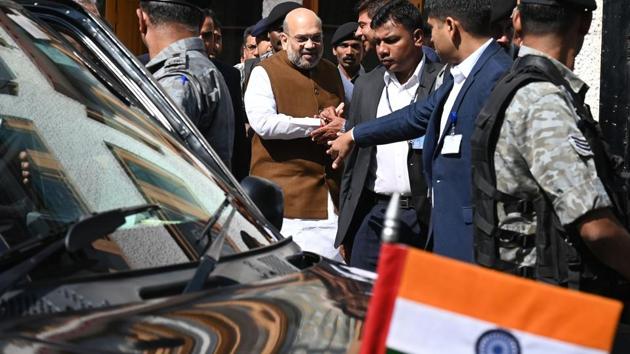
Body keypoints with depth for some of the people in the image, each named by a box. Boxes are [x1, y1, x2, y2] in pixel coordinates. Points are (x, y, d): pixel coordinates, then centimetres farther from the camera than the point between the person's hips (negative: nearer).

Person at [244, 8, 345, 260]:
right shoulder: (265, 73, 0)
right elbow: (263, 123, -15)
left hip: (331, 193, 6)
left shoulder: (332, 73, 19)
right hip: (285, 190, -5)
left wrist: (341, 127, 2)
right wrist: (319, 124, -10)